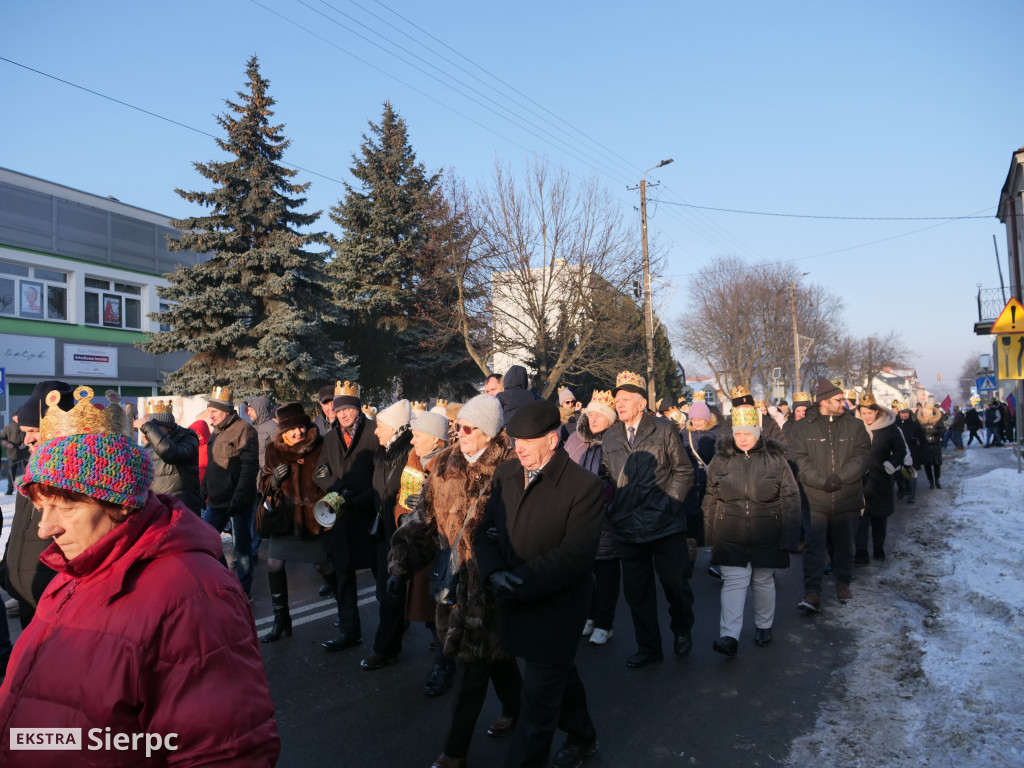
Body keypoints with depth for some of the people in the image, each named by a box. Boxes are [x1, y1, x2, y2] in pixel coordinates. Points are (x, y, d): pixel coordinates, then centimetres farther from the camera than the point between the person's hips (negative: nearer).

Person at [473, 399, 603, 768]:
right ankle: (582, 738, 50)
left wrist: (523, 582, -24)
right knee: (560, 673, 27)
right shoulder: (506, 473, 0)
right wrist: (494, 572, -17)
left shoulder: (583, 485, -20)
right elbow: (486, 528, 1)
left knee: (539, 698, 4)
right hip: (515, 601, 7)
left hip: (555, 608, -6)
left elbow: (576, 553, -23)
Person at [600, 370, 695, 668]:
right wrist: (613, 507, 1)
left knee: (674, 582, 4)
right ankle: (648, 647, 27)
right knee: (636, 589, 10)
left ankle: (682, 630, 34)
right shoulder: (610, 437, 8)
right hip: (629, 526, 3)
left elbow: (684, 472, 3)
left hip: (665, 523, -3)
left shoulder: (664, 430, -2)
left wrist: (670, 502, -7)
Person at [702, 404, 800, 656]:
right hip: (731, 536, 0)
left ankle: (764, 626, 34)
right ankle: (729, 637, -8)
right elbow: (711, 499, 7)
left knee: (764, 581, 14)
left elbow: (791, 499, -3)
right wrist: (710, 534, 8)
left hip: (766, 537, 0)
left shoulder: (775, 458, -4)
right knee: (733, 582, -5)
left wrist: (789, 538, -6)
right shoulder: (721, 459, -1)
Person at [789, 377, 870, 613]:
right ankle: (812, 593, -4)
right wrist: (822, 481, -18)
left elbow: (863, 455, -3)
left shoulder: (853, 426, 5)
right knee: (814, 546, -6)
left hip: (847, 498, 2)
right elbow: (799, 460, -7)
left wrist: (840, 477, -15)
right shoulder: (803, 428, 0)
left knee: (844, 545, 16)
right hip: (815, 499, -2)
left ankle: (843, 584, 35)